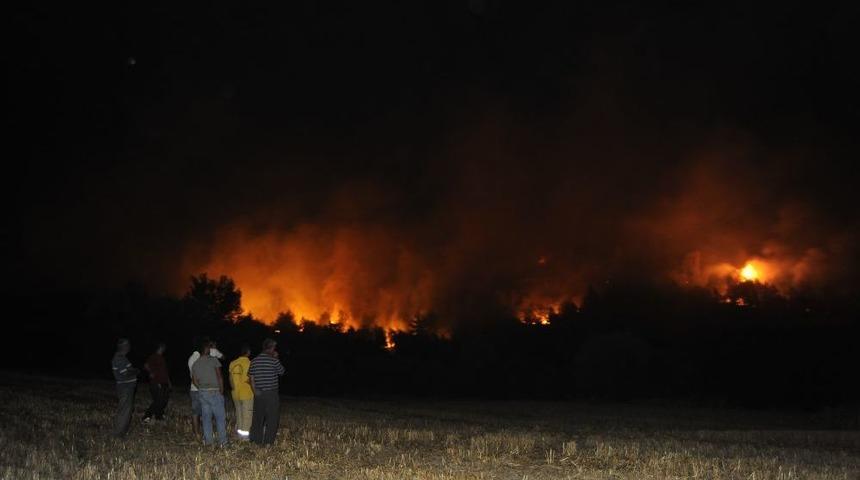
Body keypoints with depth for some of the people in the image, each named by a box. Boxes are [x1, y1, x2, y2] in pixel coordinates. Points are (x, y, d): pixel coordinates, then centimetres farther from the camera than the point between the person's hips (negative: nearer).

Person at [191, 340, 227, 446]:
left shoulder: (195, 364, 8)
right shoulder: (213, 360, -8)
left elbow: (194, 381, 9)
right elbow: (219, 377, -9)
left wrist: (201, 389, 16)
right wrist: (221, 391, -1)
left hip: (202, 392, 5)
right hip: (214, 392, -5)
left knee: (206, 417, 10)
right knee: (220, 417, 1)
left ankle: (207, 440, 10)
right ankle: (222, 441, 0)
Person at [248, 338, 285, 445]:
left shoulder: (254, 361, 4)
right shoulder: (273, 361, -12)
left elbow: (251, 377, 5)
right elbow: (281, 371, 4)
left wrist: (255, 391, 10)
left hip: (258, 393, 5)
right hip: (271, 394, -5)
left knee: (258, 417, 14)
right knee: (272, 418, 4)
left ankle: (256, 439, 20)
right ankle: (268, 441, 3)